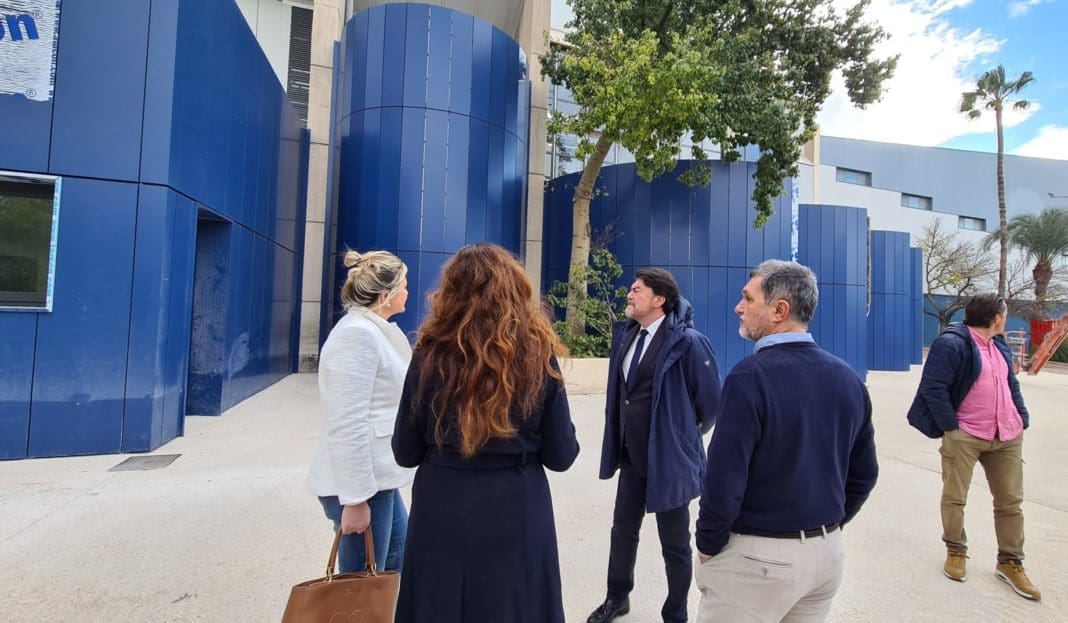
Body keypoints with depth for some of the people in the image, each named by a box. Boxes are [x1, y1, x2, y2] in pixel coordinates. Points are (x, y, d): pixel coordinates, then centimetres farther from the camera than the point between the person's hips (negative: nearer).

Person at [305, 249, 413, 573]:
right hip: (359, 482, -10)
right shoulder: (357, 333, -20)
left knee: (398, 563, 22)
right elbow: (347, 425, -24)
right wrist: (355, 498, -22)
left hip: (376, 476, 10)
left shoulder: (373, 329, 11)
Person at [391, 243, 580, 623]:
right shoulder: (538, 357, -10)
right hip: (516, 516, 1)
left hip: (442, 515, 0)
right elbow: (561, 456, -5)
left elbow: (406, 453, -3)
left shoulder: (430, 356, -11)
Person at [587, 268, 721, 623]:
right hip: (632, 458, 7)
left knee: (674, 544, 14)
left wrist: (683, 435, 5)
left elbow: (710, 403, -10)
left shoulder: (687, 341, -20)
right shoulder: (625, 334, 1)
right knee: (623, 530, 22)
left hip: (668, 460, -6)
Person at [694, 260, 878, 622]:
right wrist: (827, 525, 18)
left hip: (757, 556, -6)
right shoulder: (848, 378, 0)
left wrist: (708, 544, -7)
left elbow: (724, 480, -22)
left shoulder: (750, 376, -22)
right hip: (827, 552, 7)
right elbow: (864, 474, 9)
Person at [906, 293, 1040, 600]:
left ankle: (1010, 562, 26)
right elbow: (933, 387, -19)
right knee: (954, 498, 4)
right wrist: (950, 426, -17)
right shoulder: (952, 343, -14)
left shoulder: (999, 346, 15)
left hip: (1007, 436, 8)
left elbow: (1011, 385, 24)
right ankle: (956, 552, 22)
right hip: (964, 435, -8)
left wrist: (1022, 420, 15)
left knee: (1010, 500, 13)